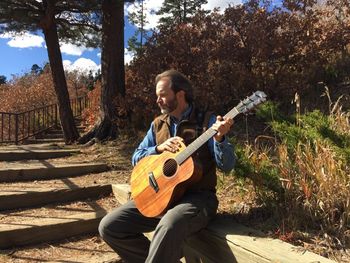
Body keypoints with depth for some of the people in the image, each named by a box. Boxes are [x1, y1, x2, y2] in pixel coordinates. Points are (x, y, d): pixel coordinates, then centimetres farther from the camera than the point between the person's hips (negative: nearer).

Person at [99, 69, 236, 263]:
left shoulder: (207, 122, -3)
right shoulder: (158, 124, 12)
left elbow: (226, 166, -10)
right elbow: (136, 158, 12)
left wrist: (220, 138, -29)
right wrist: (159, 148, -6)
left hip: (197, 197, -5)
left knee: (169, 226, -39)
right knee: (109, 227, -6)